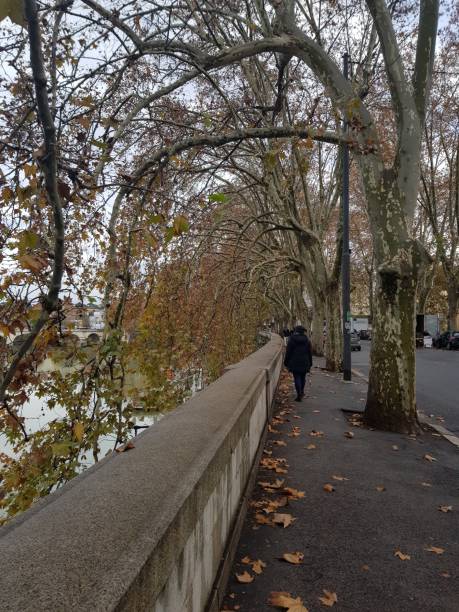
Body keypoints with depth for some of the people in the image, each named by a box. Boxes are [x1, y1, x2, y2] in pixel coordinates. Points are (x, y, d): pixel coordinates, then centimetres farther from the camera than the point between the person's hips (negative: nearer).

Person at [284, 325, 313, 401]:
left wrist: (286, 363, 4)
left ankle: (299, 395, -6)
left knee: (297, 378, -1)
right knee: (303, 377, 16)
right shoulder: (306, 340, 2)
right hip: (304, 363, 3)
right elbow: (310, 353, 6)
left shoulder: (291, 340, -6)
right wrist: (310, 363, 14)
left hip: (294, 362, -3)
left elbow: (288, 352, -4)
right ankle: (301, 392, 30)